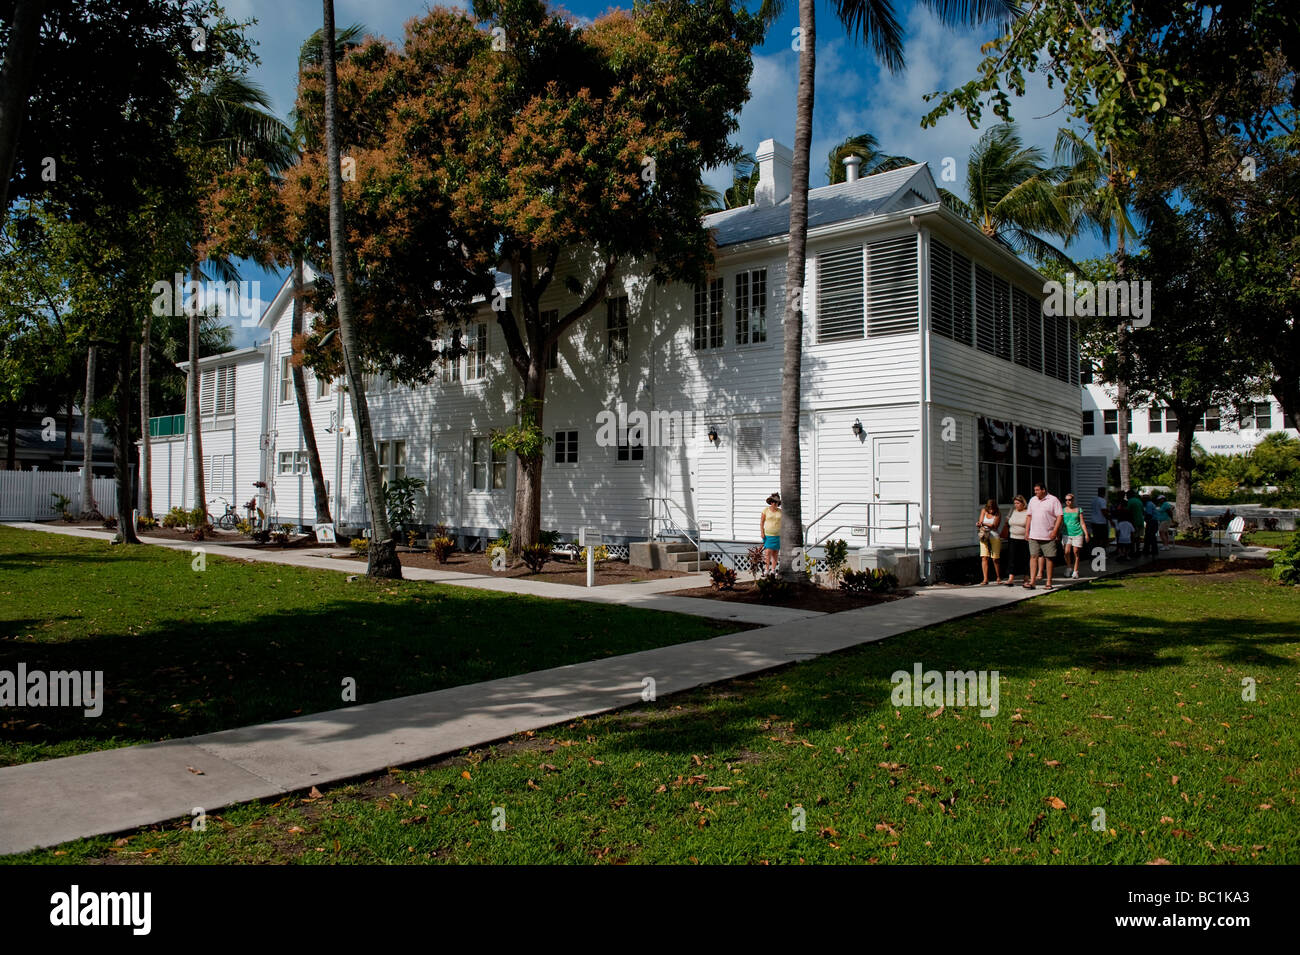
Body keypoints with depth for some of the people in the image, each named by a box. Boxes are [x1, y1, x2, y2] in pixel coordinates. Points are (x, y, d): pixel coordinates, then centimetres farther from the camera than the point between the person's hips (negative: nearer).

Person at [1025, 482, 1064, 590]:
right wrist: (1027, 531, 12)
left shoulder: (1053, 500, -4)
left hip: (1048, 536, -4)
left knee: (1048, 558, 3)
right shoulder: (1033, 500, 12)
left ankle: (1048, 582, 11)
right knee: (1033, 556, -2)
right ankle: (1032, 581, -3)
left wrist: (1055, 531, -15)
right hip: (1034, 535, 4)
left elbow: (1059, 516, -7)